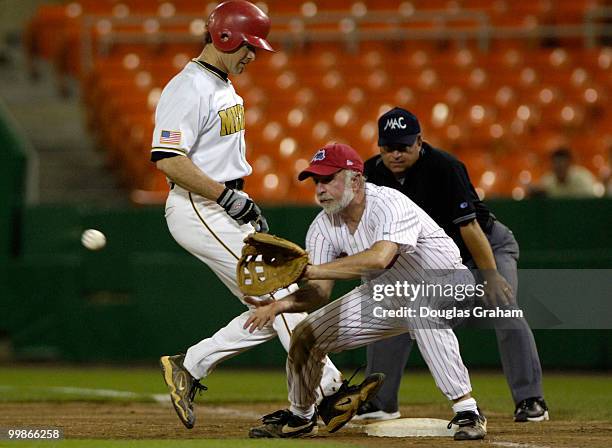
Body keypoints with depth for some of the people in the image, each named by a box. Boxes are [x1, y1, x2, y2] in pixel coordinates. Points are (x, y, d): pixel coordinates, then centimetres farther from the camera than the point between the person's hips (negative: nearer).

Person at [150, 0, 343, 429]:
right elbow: (168, 158, -24)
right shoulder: (189, 89, -15)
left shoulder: (225, 88, 17)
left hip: (225, 207, 10)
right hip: (198, 211, -10)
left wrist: (248, 205, 17)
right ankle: (326, 391, -14)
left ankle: (189, 367, 12)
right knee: (280, 295, -14)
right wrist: (228, 196, -22)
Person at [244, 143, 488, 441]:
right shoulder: (323, 226, -8)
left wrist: (312, 270, -46)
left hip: (446, 284, -7)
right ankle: (300, 418, 26)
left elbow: (379, 258, -48)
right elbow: (320, 291, -9)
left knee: (421, 306, -41)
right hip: (384, 297, 7)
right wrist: (281, 304, -29)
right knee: (305, 335, 0)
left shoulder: (389, 204, -30)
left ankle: (467, 411, -36)